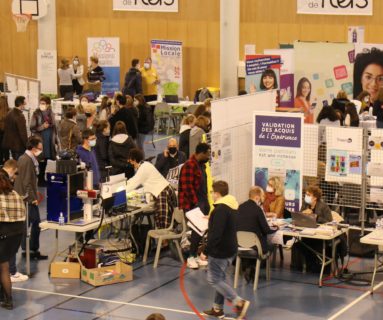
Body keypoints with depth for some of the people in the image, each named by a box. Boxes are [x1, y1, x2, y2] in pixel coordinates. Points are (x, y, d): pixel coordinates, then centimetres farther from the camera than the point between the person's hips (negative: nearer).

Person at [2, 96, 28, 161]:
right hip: (19, 145, -9)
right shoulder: (20, 116, -22)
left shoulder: (9, 114, 5)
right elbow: (23, 133, -21)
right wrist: (27, 146, -12)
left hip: (10, 143, 9)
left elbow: (5, 128, 14)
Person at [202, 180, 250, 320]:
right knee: (220, 278, 17)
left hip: (220, 251, -10)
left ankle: (239, 302, -11)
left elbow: (215, 234, -27)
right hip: (230, 248, 10)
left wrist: (205, 250, -22)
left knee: (213, 279, -2)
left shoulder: (220, 209, -23)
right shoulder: (232, 206, 8)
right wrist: (212, 220, 28)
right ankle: (218, 308, 22)